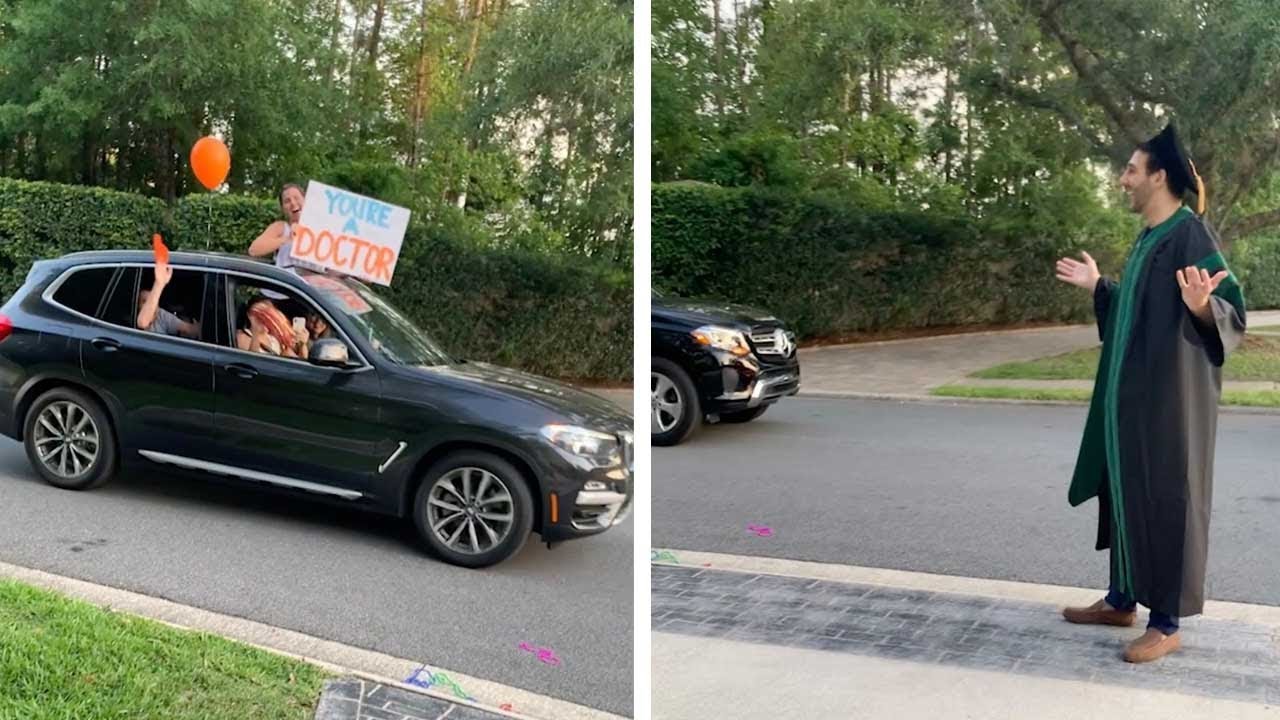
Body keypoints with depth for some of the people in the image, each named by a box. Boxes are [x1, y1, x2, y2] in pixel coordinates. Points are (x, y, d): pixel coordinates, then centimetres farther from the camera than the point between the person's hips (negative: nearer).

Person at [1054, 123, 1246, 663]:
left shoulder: (1190, 235, -16)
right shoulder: (1148, 238, 12)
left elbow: (1233, 313, -21)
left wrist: (1202, 305, -41)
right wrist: (1098, 286, 27)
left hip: (1170, 396, -10)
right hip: (1131, 393, 10)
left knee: (1164, 499, -3)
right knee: (1124, 492, 14)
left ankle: (1166, 623, 8)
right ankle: (1122, 600, 26)